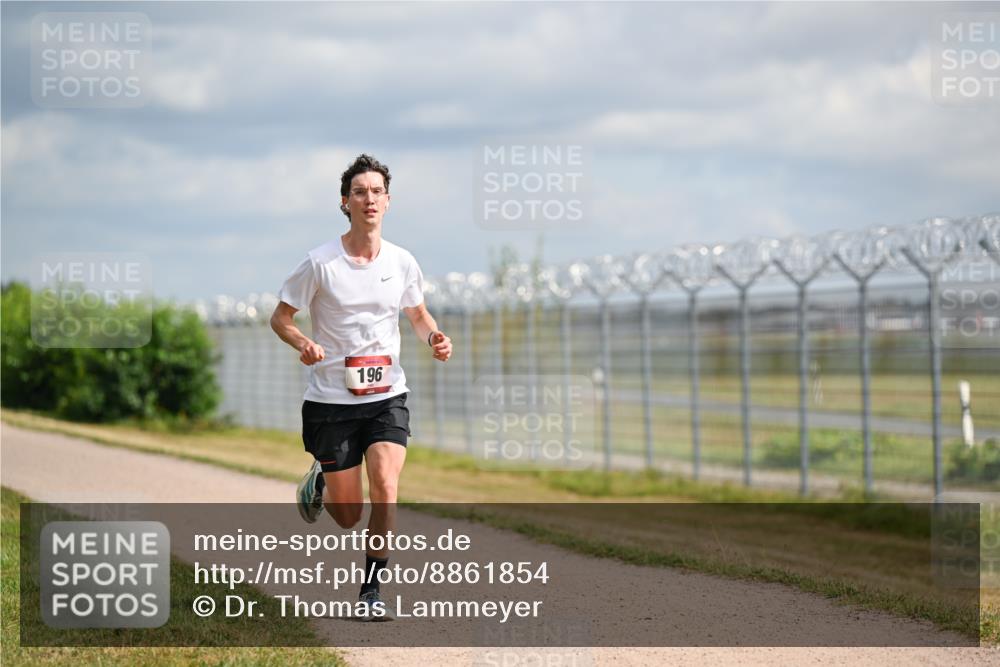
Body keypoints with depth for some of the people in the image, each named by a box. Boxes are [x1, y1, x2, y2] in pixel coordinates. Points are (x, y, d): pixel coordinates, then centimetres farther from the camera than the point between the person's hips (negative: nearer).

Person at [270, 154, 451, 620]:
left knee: (385, 485, -20)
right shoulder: (320, 264, -9)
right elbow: (280, 317, 0)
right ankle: (319, 480, 39)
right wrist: (303, 344, -21)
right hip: (331, 401, -2)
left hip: (387, 397, 2)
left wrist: (433, 337, -4)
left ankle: (372, 589, -5)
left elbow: (418, 314, 18)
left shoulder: (402, 262, 1)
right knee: (348, 517, 1)